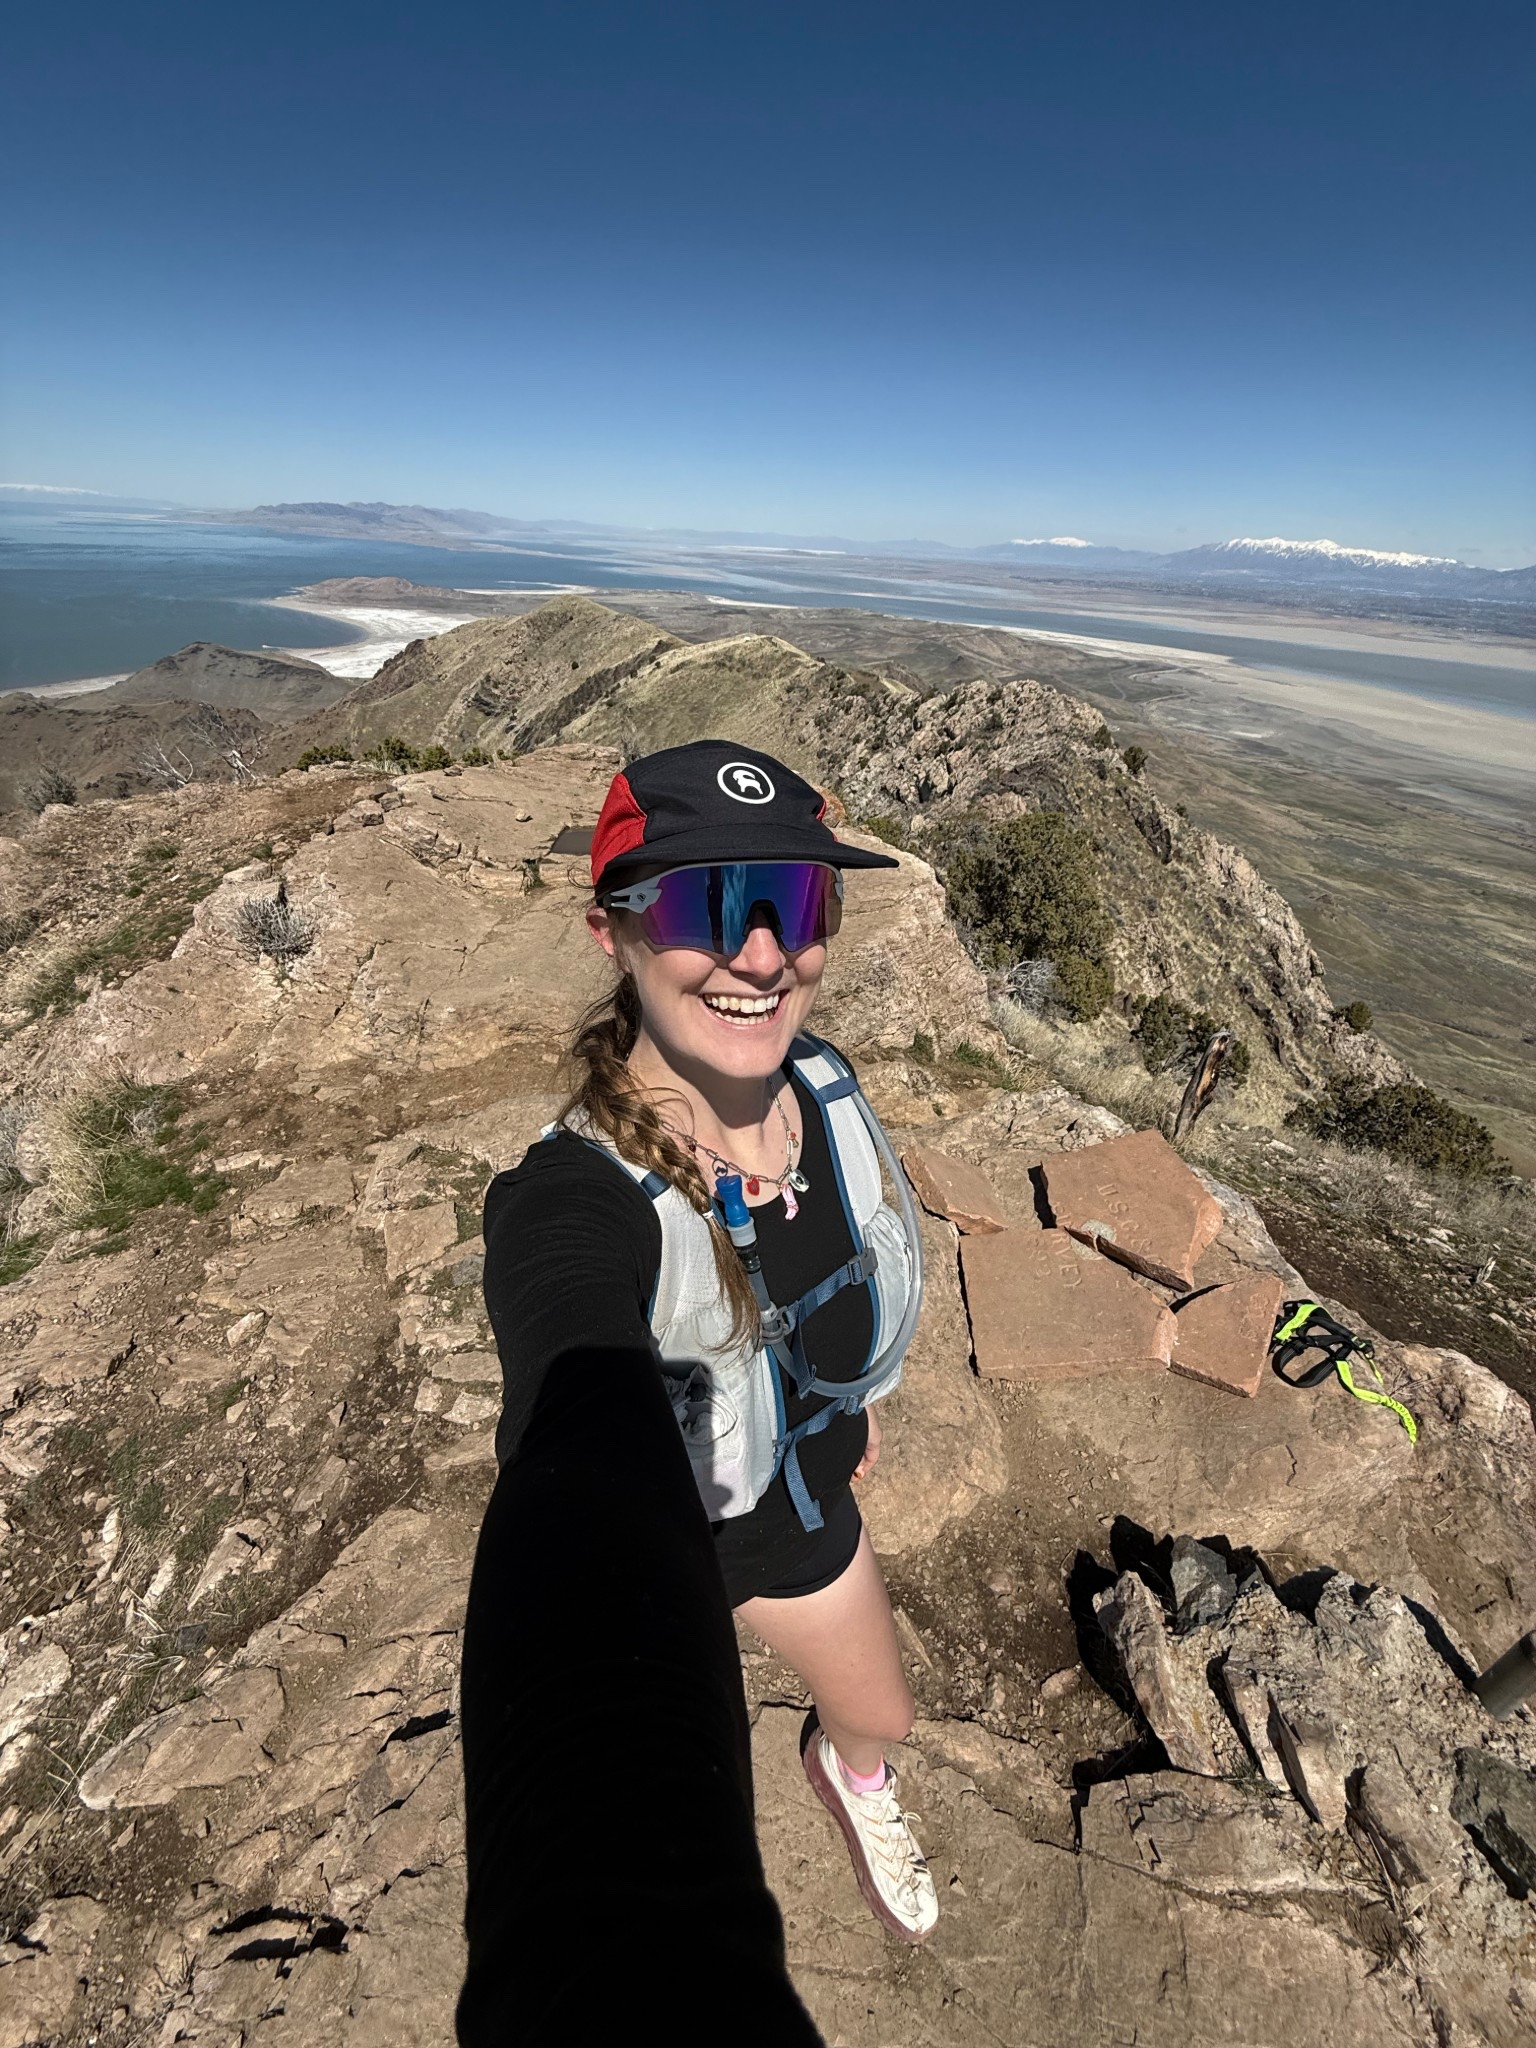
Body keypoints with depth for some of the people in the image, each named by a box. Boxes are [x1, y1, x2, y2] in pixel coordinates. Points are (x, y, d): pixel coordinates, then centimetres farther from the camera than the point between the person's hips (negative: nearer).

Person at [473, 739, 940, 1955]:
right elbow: (585, 1478, -56)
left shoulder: (822, 1079, -21)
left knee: (884, 1714, 30)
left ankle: (854, 1779, 70)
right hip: (651, 1555, -4)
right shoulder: (571, 1206, -40)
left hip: (803, 1510, 5)